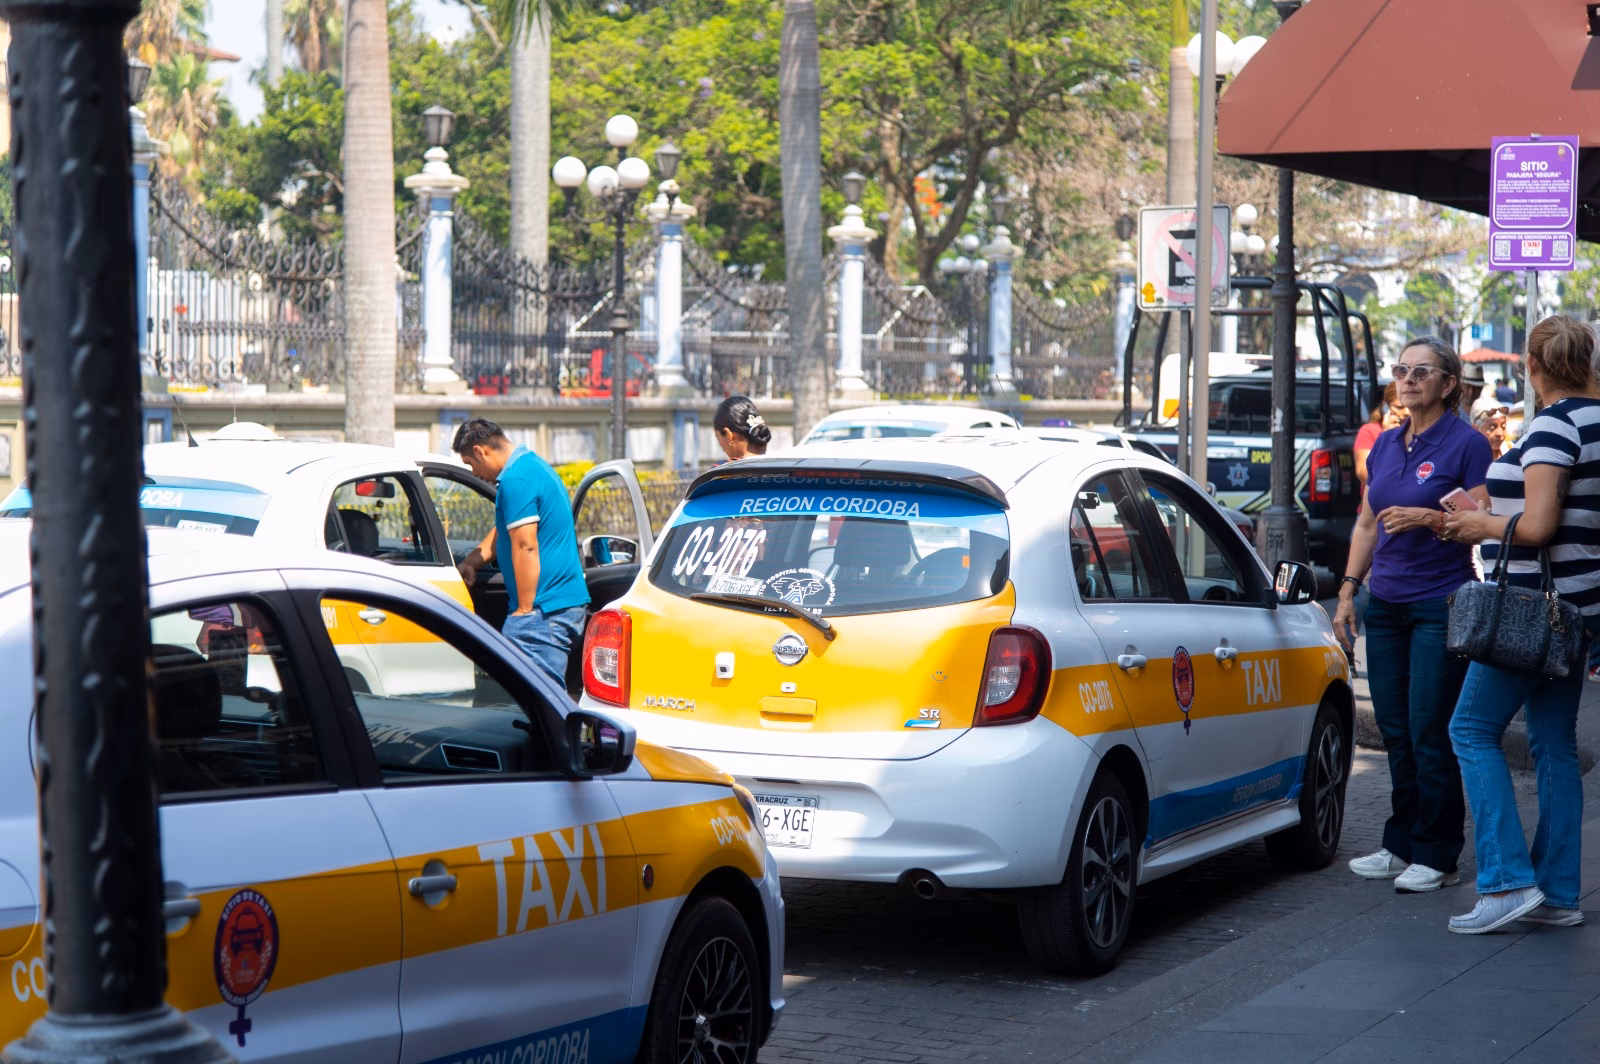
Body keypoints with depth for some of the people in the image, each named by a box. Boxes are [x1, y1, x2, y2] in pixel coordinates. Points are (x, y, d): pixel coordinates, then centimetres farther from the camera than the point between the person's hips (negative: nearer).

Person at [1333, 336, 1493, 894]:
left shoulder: (1467, 444, -7)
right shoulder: (1385, 445, 13)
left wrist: (1427, 518, -24)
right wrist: (1348, 589, 13)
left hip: (1442, 603, -6)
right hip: (1386, 603, 6)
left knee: (1430, 734, -5)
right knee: (1395, 732, 8)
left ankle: (1437, 857, 4)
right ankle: (1401, 846, 18)